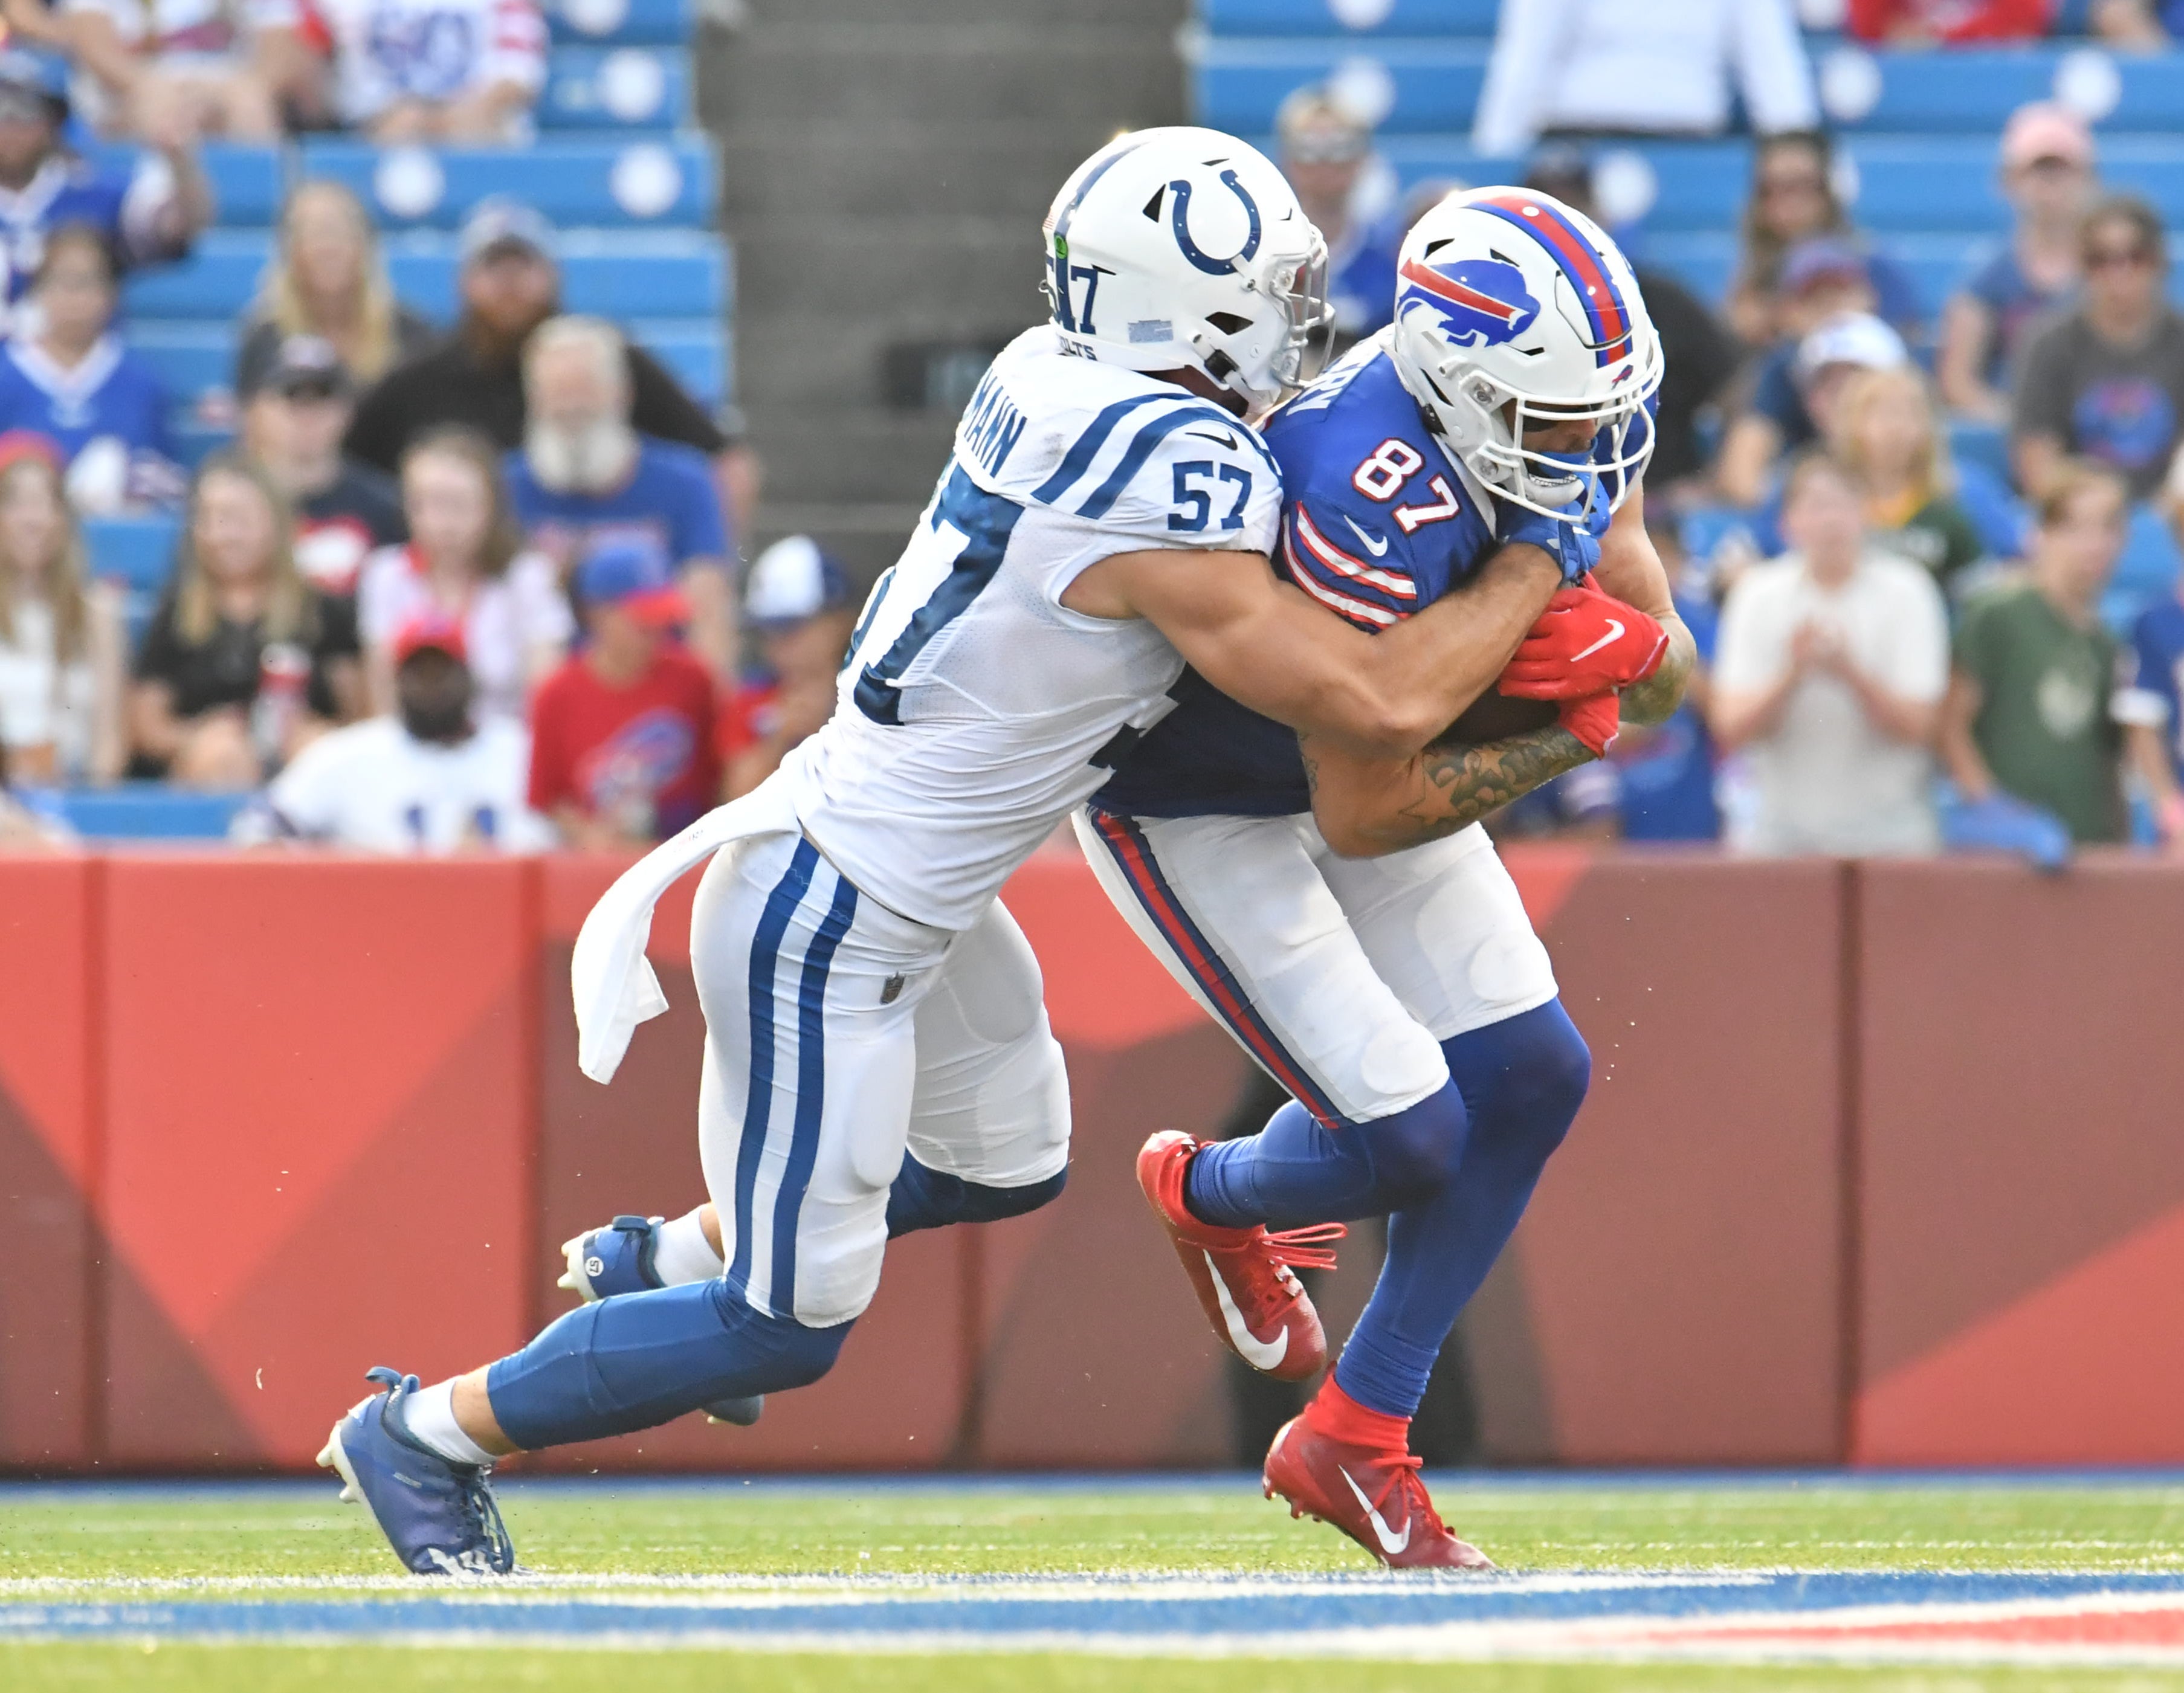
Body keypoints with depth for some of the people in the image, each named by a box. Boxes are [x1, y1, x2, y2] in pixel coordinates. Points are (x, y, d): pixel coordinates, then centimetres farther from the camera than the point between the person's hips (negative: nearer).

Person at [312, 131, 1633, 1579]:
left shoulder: (1049, 380, -2)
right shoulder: (1166, 503, -27)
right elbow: (1382, 705, -26)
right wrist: (1543, 563, -13)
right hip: (828, 929, -10)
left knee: (1009, 1166, 30)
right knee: (788, 1330, 3)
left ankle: (670, 1259, 44)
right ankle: (430, 1432, 16)